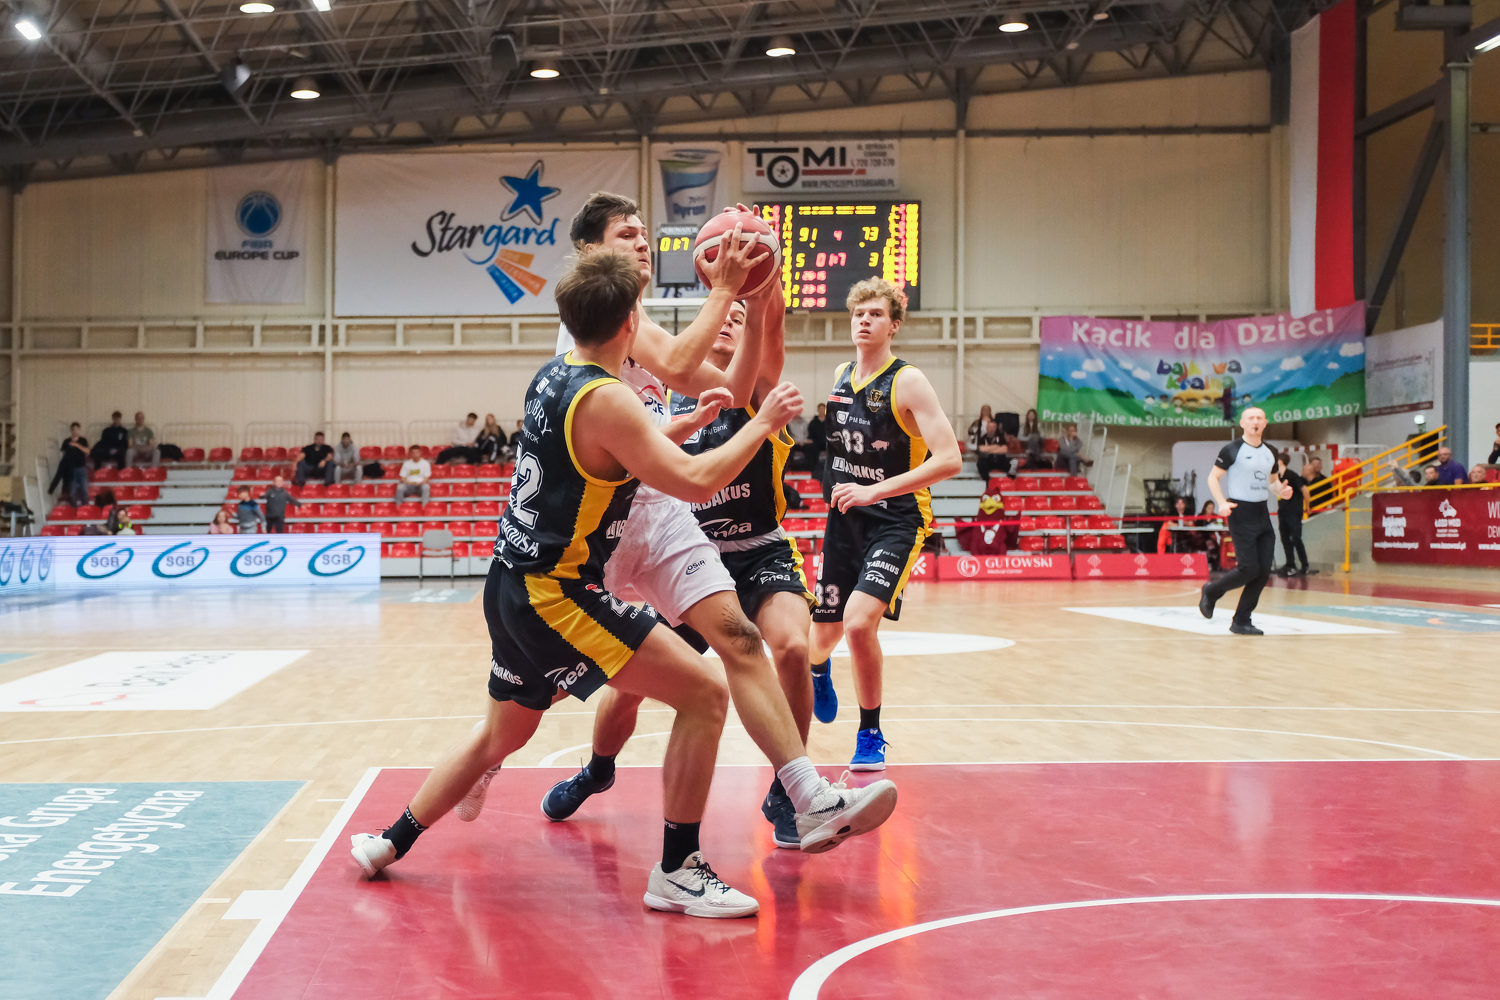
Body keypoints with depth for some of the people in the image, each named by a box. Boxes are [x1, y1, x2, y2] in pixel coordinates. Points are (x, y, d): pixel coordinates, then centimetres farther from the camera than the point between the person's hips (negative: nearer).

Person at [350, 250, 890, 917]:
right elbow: (696, 482, -20)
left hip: (514, 585, 10)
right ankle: (676, 872, -3)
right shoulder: (604, 398, -19)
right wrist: (762, 423, -9)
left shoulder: (554, 377, 9)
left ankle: (389, 844, 37)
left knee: (503, 732, 27)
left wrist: (693, 419, 27)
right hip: (554, 594, -10)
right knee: (704, 693, -8)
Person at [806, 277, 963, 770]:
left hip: (895, 521, -5)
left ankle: (871, 734, -4)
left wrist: (874, 490, -25)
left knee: (859, 620, -26)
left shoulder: (907, 382, -13)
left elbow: (949, 459, -21)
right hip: (844, 520, 5)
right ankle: (818, 669, 51)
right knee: (823, 635, 11)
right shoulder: (840, 376, 6)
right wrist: (834, 488, 9)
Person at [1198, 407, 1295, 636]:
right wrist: (1222, 503, -18)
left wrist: (1281, 490, 2)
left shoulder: (1270, 452, 12)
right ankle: (1211, 591, 15)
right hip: (1241, 514, -6)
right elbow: (1213, 478, -3)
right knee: (1249, 569, -11)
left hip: (1263, 514, 6)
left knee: (1264, 570, 0)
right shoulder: (1232, 450, -6)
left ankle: (1241, 621, 9)